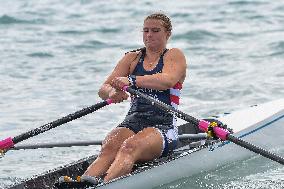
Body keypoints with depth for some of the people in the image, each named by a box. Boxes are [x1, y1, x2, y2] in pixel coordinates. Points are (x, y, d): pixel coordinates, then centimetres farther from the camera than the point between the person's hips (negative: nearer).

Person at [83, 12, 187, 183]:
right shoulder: (132, 58, 19)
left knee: (130, 147, -36)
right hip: (133, 122, 4)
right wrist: (112, 93, -21)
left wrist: (131, 81, -33)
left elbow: (168, 80, -19)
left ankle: (105, 184, -62)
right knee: (108, 149, -29)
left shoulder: (174, 56, 6)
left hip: (163, 126, -4)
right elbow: (104, 89, 6)